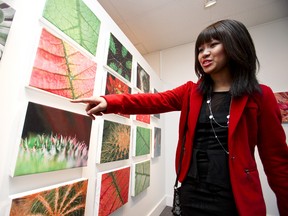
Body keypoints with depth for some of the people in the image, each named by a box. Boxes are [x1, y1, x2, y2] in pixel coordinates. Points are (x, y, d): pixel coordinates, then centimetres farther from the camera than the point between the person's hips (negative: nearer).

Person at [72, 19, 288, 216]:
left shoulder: (259, 96, -5)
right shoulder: (191, 92, 2)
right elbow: (154, 101, -11)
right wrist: (109, 102, -22)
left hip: (235, 198, -2)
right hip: (192, 192, 3)